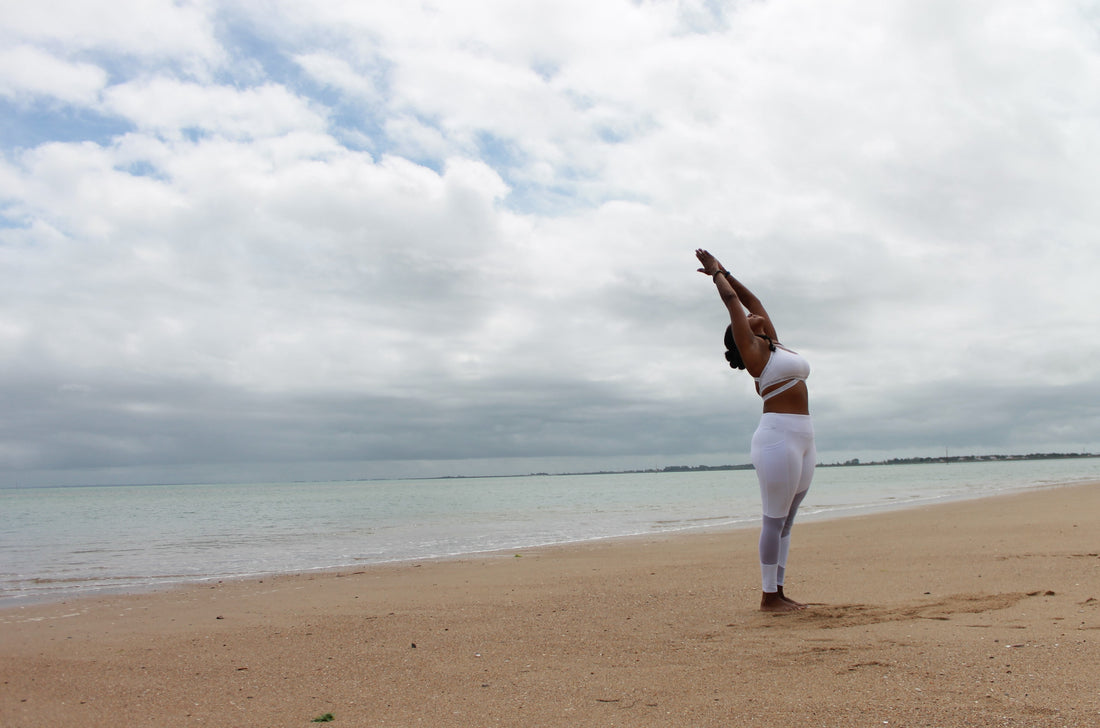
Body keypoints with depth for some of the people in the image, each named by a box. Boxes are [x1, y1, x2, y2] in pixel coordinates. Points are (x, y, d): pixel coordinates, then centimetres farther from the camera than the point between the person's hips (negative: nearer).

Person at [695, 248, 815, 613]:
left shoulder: (774, 346, 19)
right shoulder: (751, 351, -1)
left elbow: (752, 301, 24)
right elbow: (733, 301, 1)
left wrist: (724, 273, 28)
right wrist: (717, 273, 15)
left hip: (803, 441, 8)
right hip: (778, 437, -8)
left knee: (786, 521, 11)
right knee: (774, 521, -3)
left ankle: (778, 591, 18)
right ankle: (768, 596, 5)